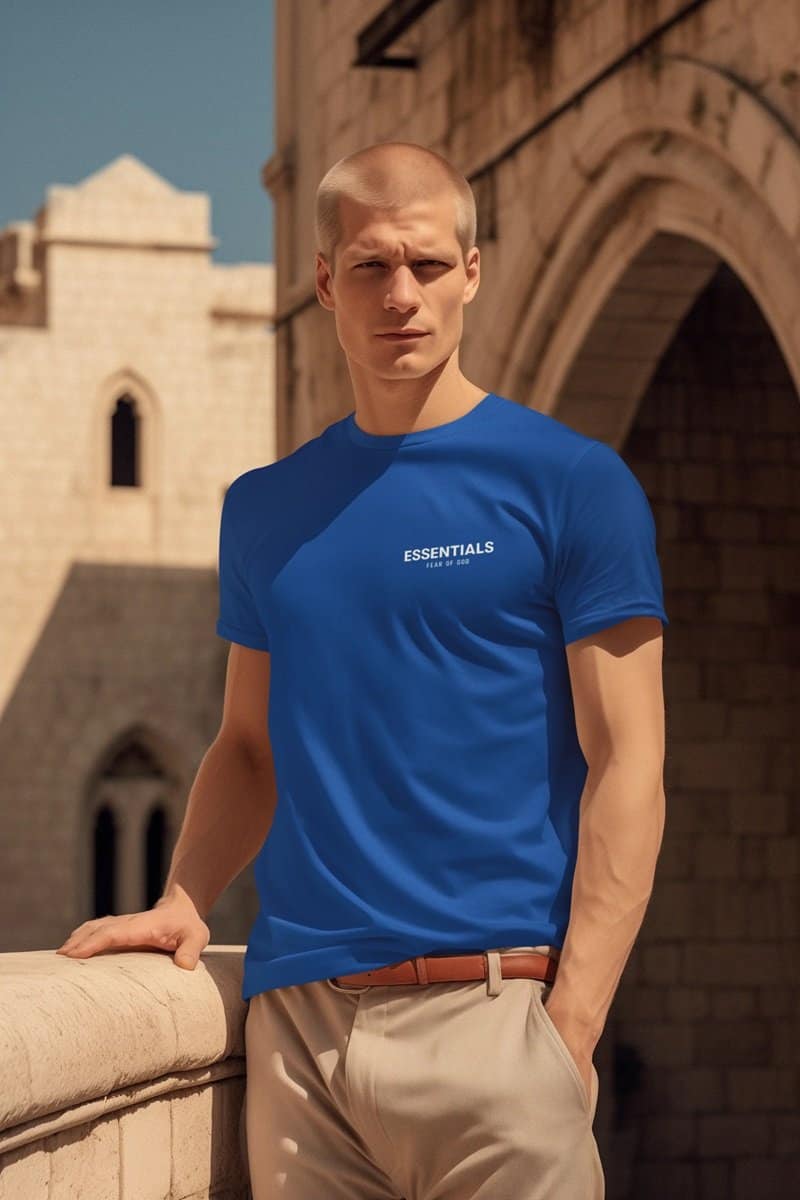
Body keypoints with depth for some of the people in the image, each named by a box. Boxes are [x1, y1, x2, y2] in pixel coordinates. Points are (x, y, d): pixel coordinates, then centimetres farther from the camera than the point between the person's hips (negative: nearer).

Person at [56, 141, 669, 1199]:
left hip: (489, 1007, -4)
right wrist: (184, 901, 1)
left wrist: (571, 1029, -11)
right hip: (294, 1016, 4)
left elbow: (624, 764, -4)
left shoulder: (573, 482, 0)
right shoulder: (264, 507, 14)